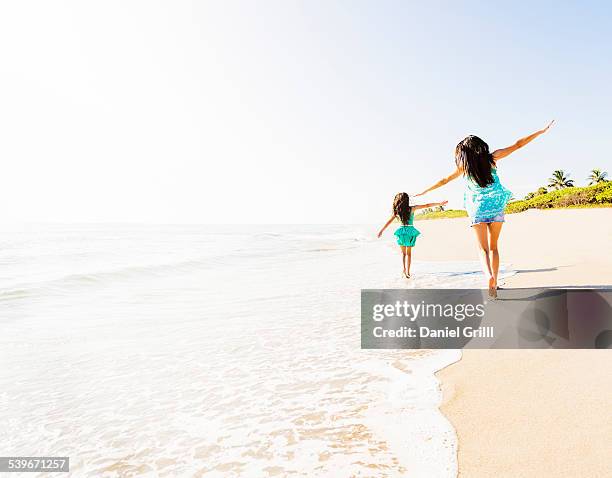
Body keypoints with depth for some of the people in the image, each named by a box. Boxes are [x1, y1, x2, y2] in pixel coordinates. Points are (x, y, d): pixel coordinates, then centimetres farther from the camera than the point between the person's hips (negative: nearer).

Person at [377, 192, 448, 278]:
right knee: (409, 253, 12)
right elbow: (427, 205, -5)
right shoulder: (412, 208, -7)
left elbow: (389, 222, 1)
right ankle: (408, 271, 7)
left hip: (401, 231, 1)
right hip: (410, 231, 0)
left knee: (403, 252, 14)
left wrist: (381, 231, 8)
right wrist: (439, 203, 1)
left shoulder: (397, 211, -3)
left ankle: (404, 269, -4)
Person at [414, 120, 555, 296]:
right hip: (496, 207, 2)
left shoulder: (464, 166, 1)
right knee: (493, 246, 14)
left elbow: (444, 180, 11)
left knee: (483, 248, -2)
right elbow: (518, 144, 8)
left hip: (477, 209, -2)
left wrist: (424, 192, 25)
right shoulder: (492, 157, 2)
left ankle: (489, 276, -29)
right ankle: (495, 281, 12)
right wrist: (542, 131, 18)